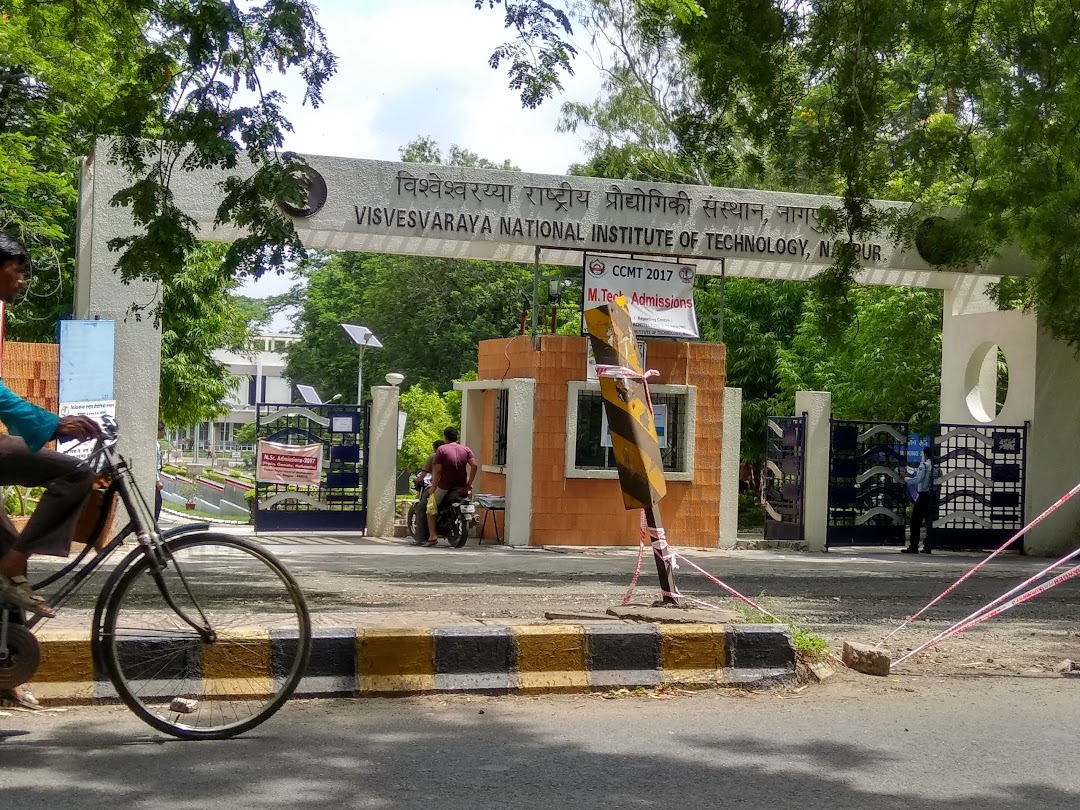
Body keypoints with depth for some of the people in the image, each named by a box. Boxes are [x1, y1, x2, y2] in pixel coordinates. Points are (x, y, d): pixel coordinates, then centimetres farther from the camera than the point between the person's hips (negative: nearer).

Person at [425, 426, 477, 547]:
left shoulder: (441, 449, -5)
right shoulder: (465, 449, 5)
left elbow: (437, 471, -11)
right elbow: (474, 465, -5)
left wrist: (433, 487, -5)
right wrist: (469, 483, 1)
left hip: (445, 485, -3)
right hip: (461, 486, 3)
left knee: (431, 506, 10)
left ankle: (432, 535, -2)